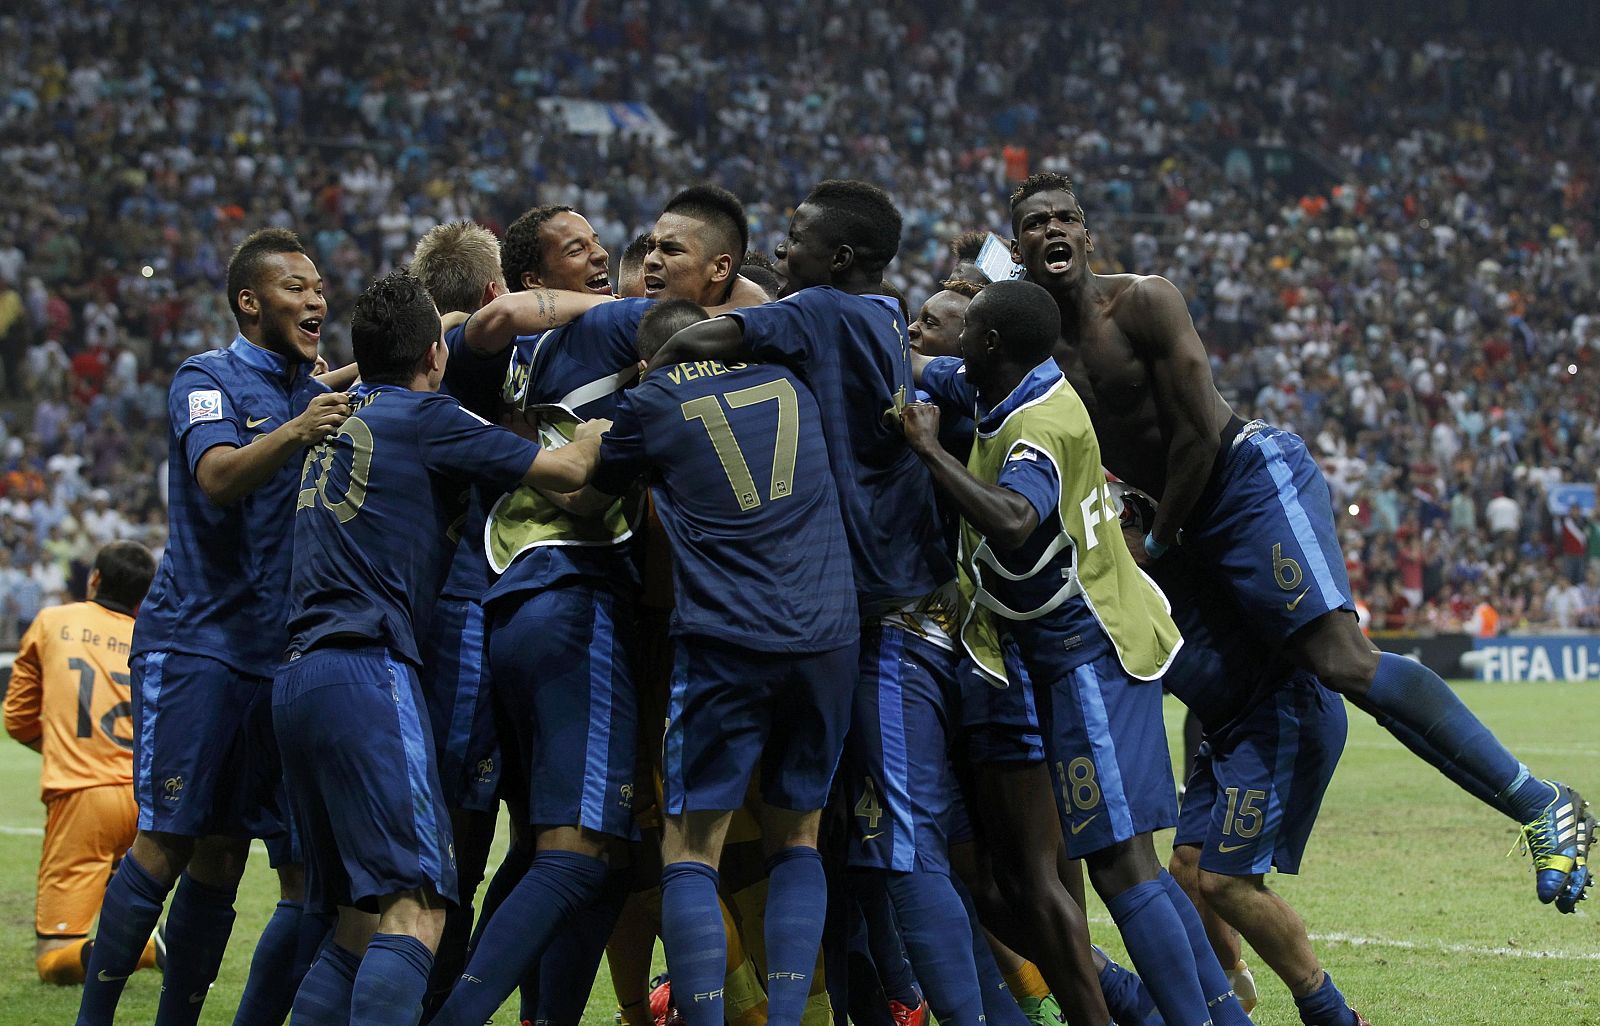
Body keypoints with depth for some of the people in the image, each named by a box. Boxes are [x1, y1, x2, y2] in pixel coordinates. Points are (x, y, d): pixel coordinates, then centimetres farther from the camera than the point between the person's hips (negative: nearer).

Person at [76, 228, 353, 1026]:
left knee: (225, 853, 5)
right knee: (165, 843, -11)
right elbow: (217, 475, -24)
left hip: (275, 652, 6)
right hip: (193, 640, -6)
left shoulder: (323, 399, 16)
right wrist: (293, 435, -41)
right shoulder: (206, 379, -5)